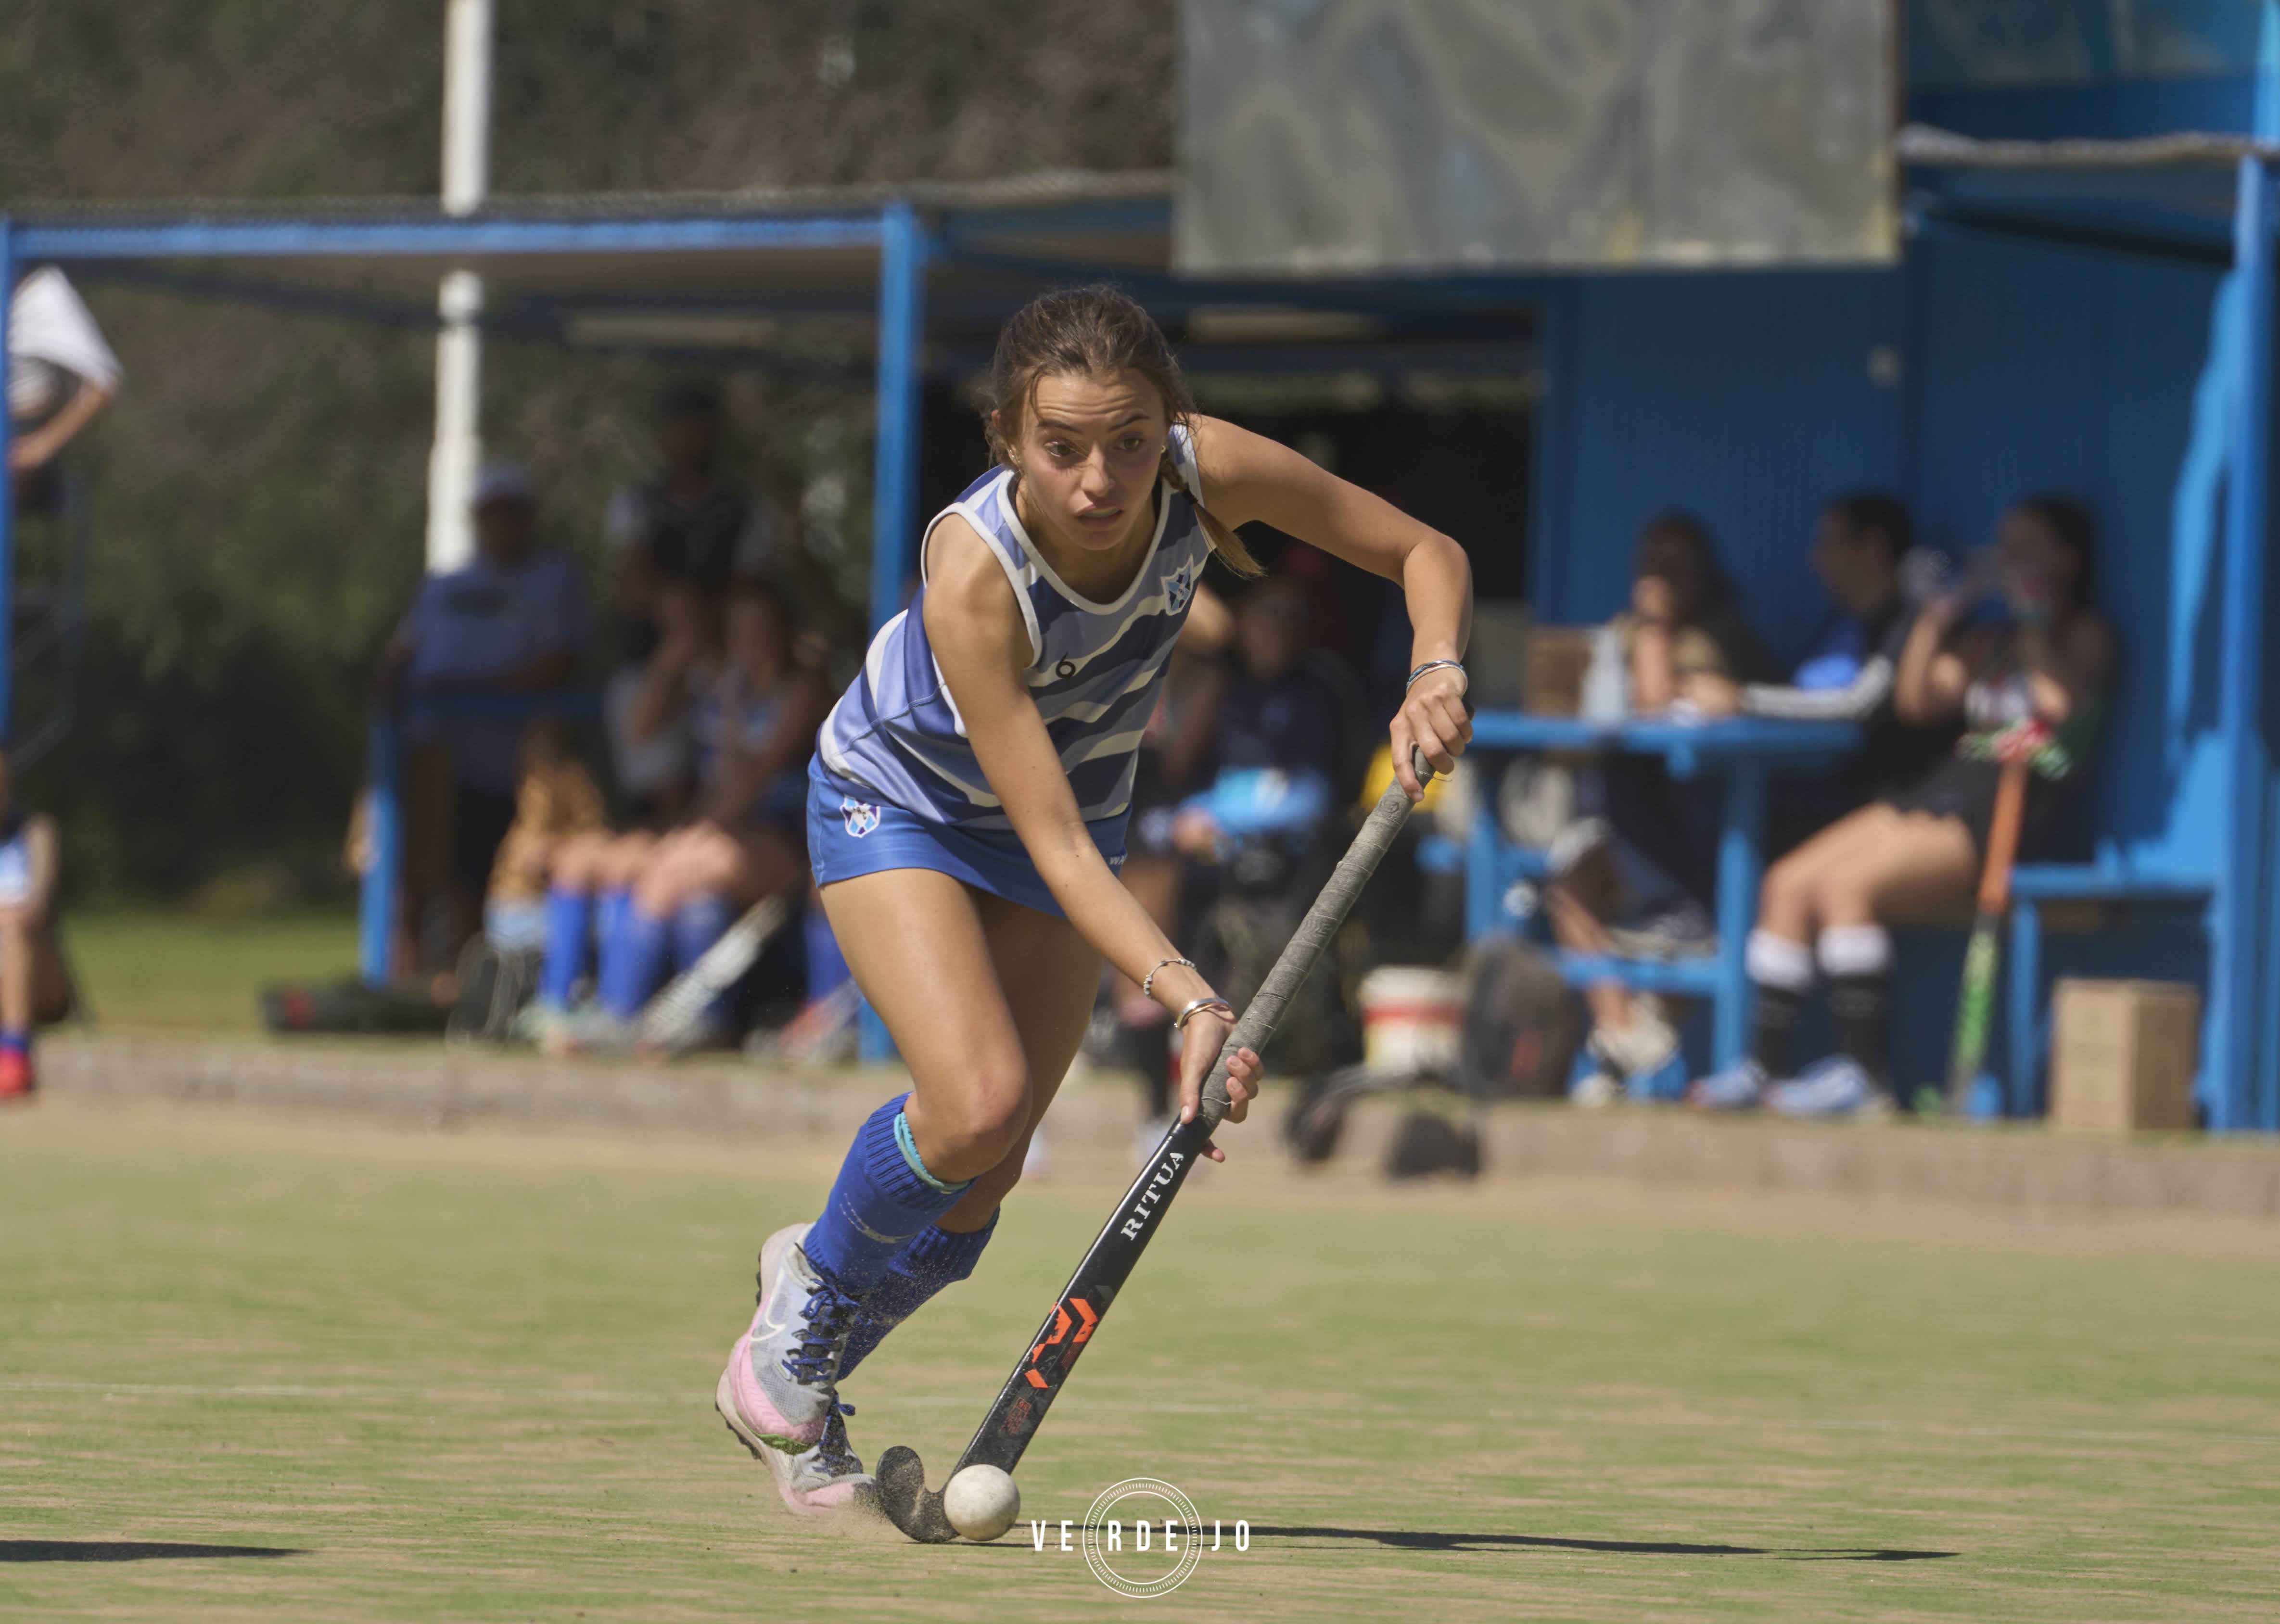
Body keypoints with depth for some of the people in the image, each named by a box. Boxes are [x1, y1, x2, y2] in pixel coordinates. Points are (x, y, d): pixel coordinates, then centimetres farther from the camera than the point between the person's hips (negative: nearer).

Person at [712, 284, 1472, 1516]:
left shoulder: (1209, 475, -29)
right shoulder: (972, 574, -40)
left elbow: (1427, 551, -14)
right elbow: (1051, 845, -38)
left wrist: (1435, 674, -34)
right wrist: (1189, 998, -49)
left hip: (1084, 801, 4)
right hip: (898, 804, -4)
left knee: (987, 1176, 0)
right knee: (977, 1100, -27)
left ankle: (805, 1379, 28)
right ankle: (808, 1292, 4)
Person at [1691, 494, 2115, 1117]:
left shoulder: (2085, 633, 4)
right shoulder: (1989, 637, 27)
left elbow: (2060, 702, -16)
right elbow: (1915, 700, 20)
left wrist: (2033, 621, -8)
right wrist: (1937, 616, 14)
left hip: (2016, 803, -9)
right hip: (1946, 786, 9)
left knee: (1848, 884, -27)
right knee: (1789, 883, -7)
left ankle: (1866, 1073, -25)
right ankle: (1765, 1067, -7)